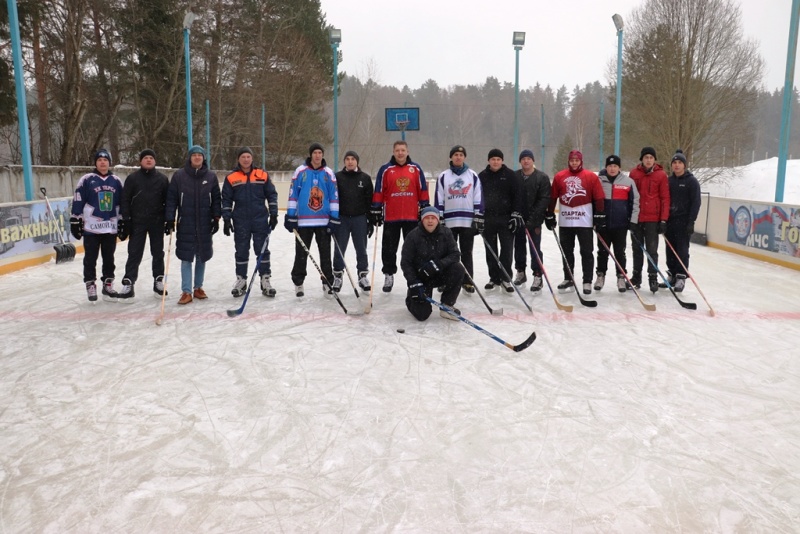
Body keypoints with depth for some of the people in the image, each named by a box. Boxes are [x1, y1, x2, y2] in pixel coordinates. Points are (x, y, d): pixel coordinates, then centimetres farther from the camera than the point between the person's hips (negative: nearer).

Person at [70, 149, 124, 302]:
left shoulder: (116, 181, 8)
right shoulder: (87, 179, -3)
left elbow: (121, 204, 14)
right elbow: (78, 202, -3)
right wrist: (75, 221, -5)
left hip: (110, 227, 3)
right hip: (91, 227, -3)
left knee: (109, 258, 11)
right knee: (90, 258, 4)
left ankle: (108, 285, 21)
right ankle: (90, 285, 15)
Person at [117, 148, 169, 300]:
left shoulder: (162, 179, 5)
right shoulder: (132, 178, 0)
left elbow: (168, 201, 6)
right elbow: (125, 200, -1)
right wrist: (125, 220, -7)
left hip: (157, 221, 1)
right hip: (137, 222, -1)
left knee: (158, 252, 10)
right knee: (134, 253, -1)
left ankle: (158, 281, 21)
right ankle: (128, 284, 2)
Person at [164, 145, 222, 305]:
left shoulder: (211, 177, 3)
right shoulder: (179, 176, -2)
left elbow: (216, 199, 6)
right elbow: (171, 199, -2)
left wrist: (216, 218, 1)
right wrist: (169, 219, -6)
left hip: (205, 224, 2)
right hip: (185, 224, -2)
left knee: (202, 257, 10)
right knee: (186, 258, -1)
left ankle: (198, 288, 23)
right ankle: (186, 292, 2)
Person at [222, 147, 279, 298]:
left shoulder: (262, 175, 2)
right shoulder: (231, 178, 2)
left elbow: (272, 195, 4)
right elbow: (226, 200, 4)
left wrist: (273, 214, -1)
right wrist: (226, 219, -1)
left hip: (261, 220, 0)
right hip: (240, 221, 0)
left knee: (262, 250, 2)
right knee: (241, 251, 8)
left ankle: (265, 280, 8)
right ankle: (241, 280, 18)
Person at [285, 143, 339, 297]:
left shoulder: (329, 173, 3)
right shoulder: (300, 171, -1)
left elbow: (334, 197, 4)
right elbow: (293, 195, 0)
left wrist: (334, 218, -2)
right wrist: (290, 216, -3)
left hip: (324, 221, 1)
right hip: (303, 221, -1)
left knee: (325, 253, 9)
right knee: (301, 253, 5)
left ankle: (327, 282, 18)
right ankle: (298, 282, 14)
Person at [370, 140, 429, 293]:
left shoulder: (416, 169, 5)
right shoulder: (385, 170, 1)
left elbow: (423, 191, 8)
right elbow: (378, 192, 2)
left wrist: (425, 209, 6)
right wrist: (375, 211, -1)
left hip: (412, 216, 1)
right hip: (391, 217, -1)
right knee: (389, 248, 6)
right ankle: (388, 275, 19)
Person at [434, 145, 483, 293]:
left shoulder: (473, 176, 5)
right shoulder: (443, 177, 6)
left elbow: (478, 199, 4)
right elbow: (439, 200, 5)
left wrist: (479, 219, -2)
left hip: (468, 221, 0)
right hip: (449, 221, 0)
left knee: (466, 252, 6)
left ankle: (467, 281, 12)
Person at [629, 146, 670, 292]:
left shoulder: (661, 175, -4)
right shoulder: (634, 173, 2)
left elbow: (665, 198, -3)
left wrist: (663, 220, -7)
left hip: (653, 219, -2)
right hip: (636, 218, 3)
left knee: (652, 250, 1)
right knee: (637, 249, 12)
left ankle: (653, 277, 9)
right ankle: (636, 276, 23)